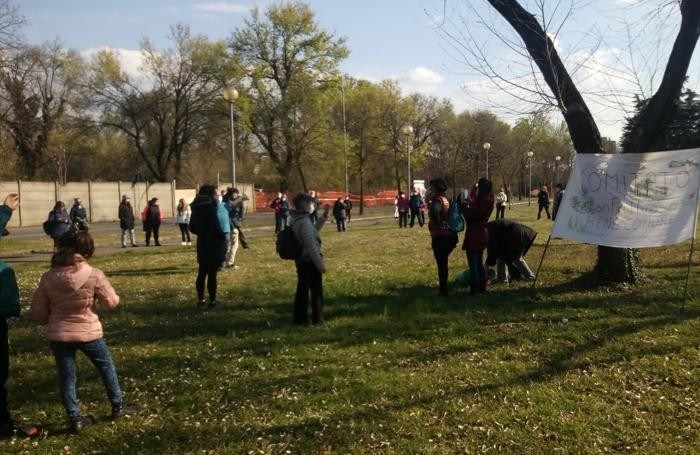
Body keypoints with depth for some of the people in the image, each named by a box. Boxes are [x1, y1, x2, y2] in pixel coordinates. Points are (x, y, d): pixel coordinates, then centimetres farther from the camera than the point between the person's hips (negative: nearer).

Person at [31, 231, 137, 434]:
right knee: (107, 367, 20)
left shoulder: (48, 278, -9)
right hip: (88, 333, -2)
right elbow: (111, 302, -8)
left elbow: (38, 311, -1)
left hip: (58, 335, 2)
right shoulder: (94, 275, -17)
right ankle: (117, 406, 31)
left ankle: (75, 419, 20)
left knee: (66, 376, 14)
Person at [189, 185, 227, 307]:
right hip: (214, 245, -7)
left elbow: (192, 227, 12)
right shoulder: (211, 206, -15)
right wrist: (223, 236, -6)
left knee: (202, 272, 14)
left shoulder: (196, 208, 8)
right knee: (212, 274, -3)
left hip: (202, 244, 7)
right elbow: (215, 226, -21)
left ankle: (201, 299, 19)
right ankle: (212, 301, 1)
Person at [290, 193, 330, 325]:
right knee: (316, 291, 5)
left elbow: (313, 231, 22)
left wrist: (324, 216, 16)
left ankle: (300, 318, 20)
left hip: (301, 260, 9)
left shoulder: (297, 220, 8)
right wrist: (320, 264, -19)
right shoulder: (305, 222, -22)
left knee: (302, 290, 14)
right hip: (310, 261, -9)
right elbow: (311, 246, -23)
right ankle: (317, 319, 13)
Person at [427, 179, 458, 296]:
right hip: (450, 236, 9)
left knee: (441, 263, 1)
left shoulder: (437, 200, -16)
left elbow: (435, 211, -38)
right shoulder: (445, 199, 11)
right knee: (443, 262, 19)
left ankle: (443, 290, 8)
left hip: (441, 237, -9)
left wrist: (439, 224, -24)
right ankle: (443, 287, 28)